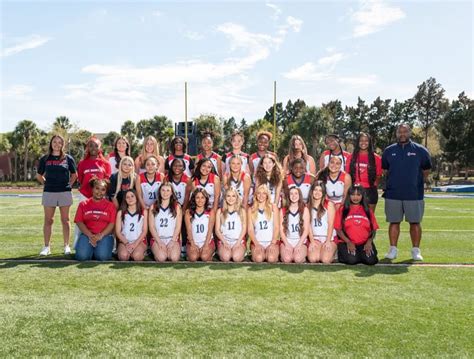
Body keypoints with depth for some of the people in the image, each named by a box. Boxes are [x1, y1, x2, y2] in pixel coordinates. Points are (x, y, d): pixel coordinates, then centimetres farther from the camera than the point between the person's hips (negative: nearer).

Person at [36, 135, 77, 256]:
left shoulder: (68, 158, 4)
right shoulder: (45, 159, 6)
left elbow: (74, 174, 14)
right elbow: (39, 175, 16)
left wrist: (69, 184, 4)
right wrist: (47, 183, 6)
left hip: (65, 192, -1)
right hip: (49, 192, 1)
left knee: (65, 220, 4)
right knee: (48, 220, 4)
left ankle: (66, 246, 11)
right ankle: (46, 247, 11)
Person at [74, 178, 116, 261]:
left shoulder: (110, 205, 9)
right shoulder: (83, 204, 13)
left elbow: (112, 223, 1)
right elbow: (79, 222, 3)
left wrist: (101, 235, -14)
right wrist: (90, 235, -11)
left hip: (105, 235, -1)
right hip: (87, 234, 1)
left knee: (103, 256, -27)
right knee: (82, 256, -25)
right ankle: (92, 249, 7)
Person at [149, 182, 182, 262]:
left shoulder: (177, 206, 8)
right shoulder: (153, 207, 9)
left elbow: (178, 226, 4)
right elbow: (152, 227, 4)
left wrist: (172, 241, -9)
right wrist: (159, 241, -8)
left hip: (173, 238, 0)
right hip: (157, 238, 0)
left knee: (174, 257, -27)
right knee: (161, 257, -28)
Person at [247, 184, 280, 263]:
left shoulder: (273, 207, 7)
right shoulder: (251, 210, 8)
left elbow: (277, 227, 2)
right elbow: (250, 229, 3)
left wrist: (273, 243, -9)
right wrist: (257, 244, -10)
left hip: (272, 241, 0)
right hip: (257, 241, 0)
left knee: (271, 258, -27)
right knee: (258, 258, -29)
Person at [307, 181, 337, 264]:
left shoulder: (329, 204, 2)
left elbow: (331, 224, -3)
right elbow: (308, 225, 3)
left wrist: (328, 241, -11)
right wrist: (312, 241, -8)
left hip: (329, 237, -1)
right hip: (315, 238, 1)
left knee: (325, 259, -25)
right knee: (312, 259, -26)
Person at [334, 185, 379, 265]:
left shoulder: (367, 210, 14)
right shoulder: (342, 210, 7)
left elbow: (374, 229, 9)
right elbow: (338, 229, 1)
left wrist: (369, 242, -9)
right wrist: (348, 242, -11)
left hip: (365, 243, 2)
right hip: (347, 243, -2)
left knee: (370, 260, -25)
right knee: (352, 260, -29)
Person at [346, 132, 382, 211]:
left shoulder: (376, 158, 5)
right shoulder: (351, 157, 7)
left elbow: (378, 175, 9)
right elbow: (347, 174, 8)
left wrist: (374, 185, -1)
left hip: (370, 191, 0)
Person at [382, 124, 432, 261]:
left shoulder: (420, 151, 3)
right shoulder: (389, 151, 7)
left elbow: (426, 170, 13)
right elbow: (384, 170, 19)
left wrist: (417, 182, 11)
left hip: (414, 194, -1)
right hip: (393, 194, 1)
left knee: (415, 222, 3)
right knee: (394, 222, 5)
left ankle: (416, 250, 12)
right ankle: (393, 249, 12)